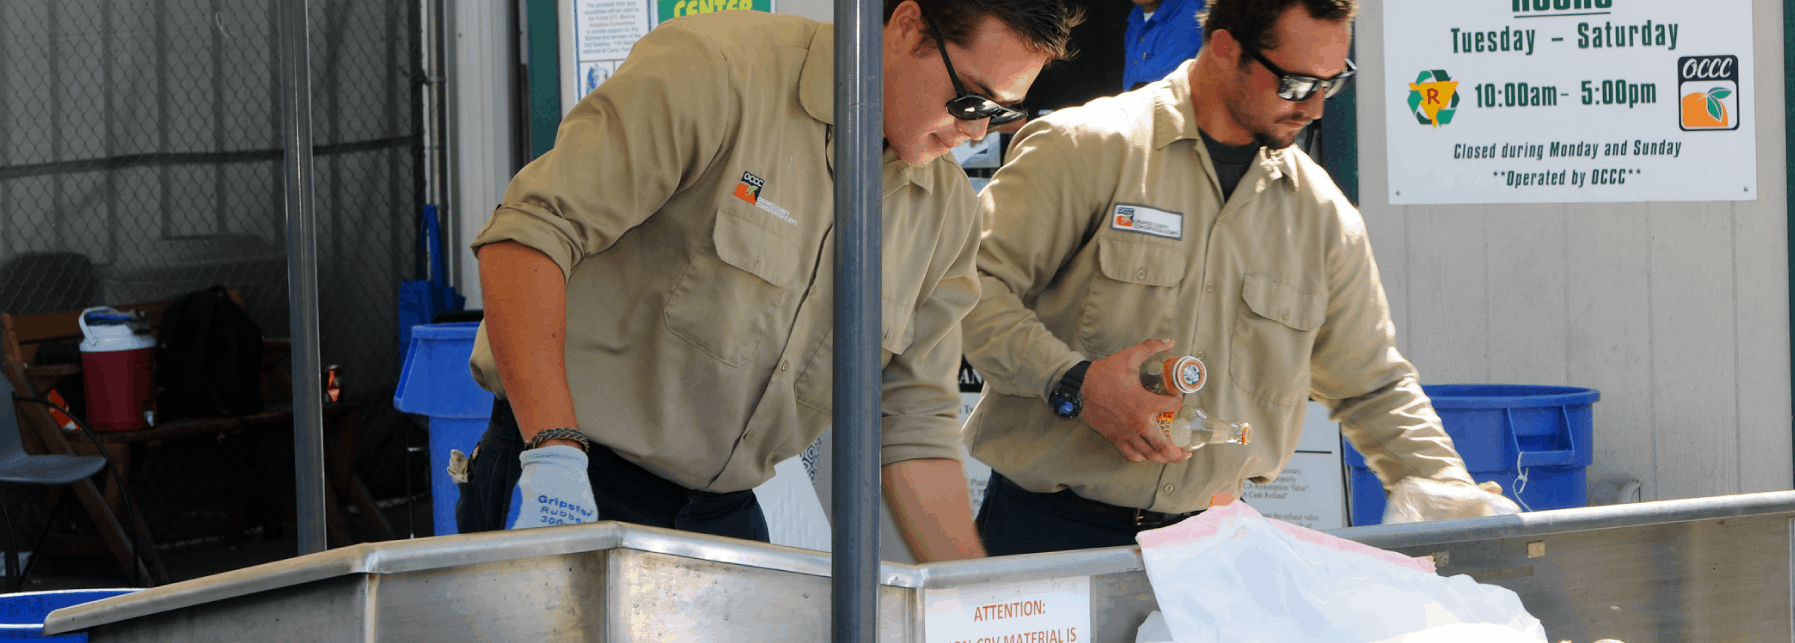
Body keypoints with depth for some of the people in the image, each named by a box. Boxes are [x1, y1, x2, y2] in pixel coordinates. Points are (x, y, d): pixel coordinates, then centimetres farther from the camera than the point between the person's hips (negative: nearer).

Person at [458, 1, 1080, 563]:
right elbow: (532, 233, -21)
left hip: (723, 515, 6)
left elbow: (914, 424, 9)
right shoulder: (713, 73, -16)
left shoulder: (947, 207, 4)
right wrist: (553, 450, -30)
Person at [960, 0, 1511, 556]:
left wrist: (1452, 494, 8)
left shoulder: (1322, 215, 12)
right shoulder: (1087, 150, -6)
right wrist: (1073, 383, -21)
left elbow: (1374, 388, 21)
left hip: (1201, 533, 5)